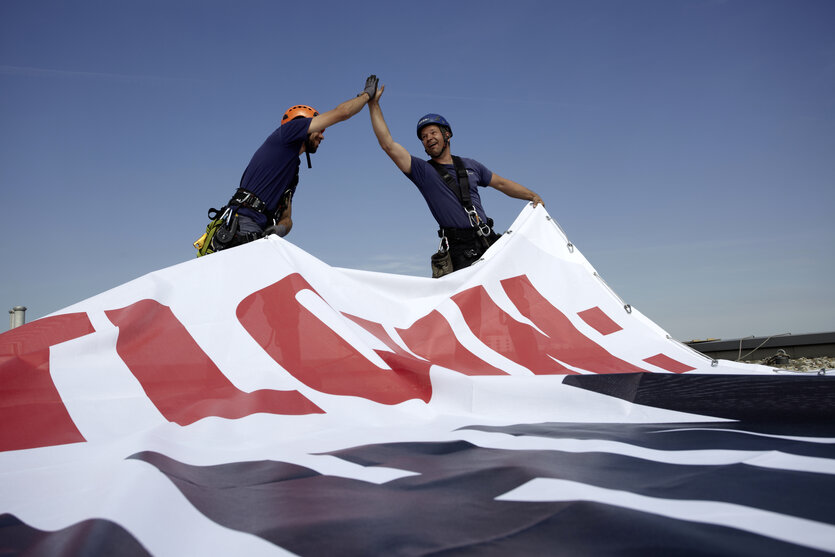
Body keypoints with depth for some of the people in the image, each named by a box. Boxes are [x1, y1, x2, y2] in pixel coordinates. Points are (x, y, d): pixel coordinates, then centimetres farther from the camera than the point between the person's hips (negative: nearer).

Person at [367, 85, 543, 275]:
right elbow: (388, 145, -4)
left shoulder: (470, 165, 18)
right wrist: (374, 104, -5)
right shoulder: (423, 171, 4)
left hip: (490, 241, 4)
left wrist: (533, 196, 17)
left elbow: (501, 183, 27)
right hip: (460, 250, -4)